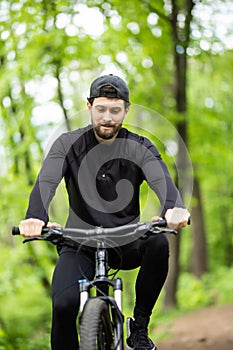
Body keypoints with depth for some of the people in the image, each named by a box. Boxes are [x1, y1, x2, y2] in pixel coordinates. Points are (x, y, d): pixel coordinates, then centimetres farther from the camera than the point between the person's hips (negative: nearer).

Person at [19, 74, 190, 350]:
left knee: (158, 243, -32)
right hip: (79, 245, -1)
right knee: (64, 305, -27)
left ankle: (139, 327, -14)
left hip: (125, 243, 1)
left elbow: (162, 180, -22)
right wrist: (35, 218, -44)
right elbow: (46, 182, -21)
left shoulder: (140, 148, -2)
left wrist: (173, 209, -47)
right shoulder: (69, 145, -3)